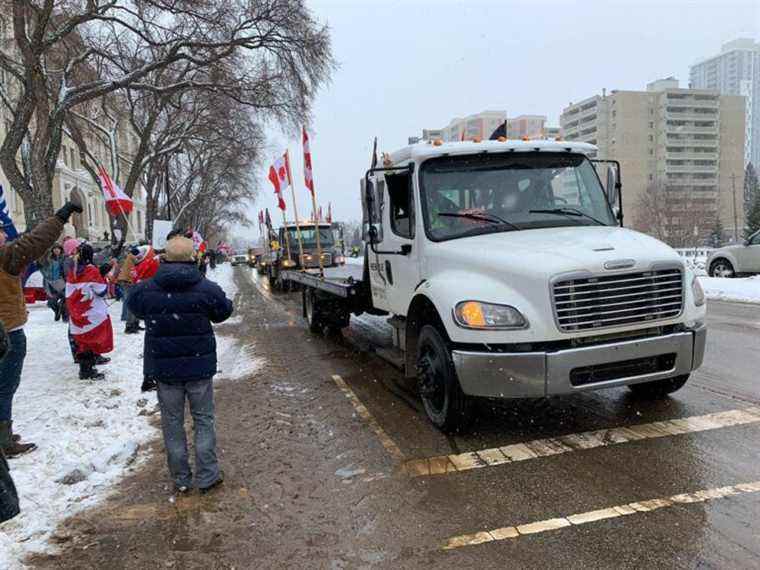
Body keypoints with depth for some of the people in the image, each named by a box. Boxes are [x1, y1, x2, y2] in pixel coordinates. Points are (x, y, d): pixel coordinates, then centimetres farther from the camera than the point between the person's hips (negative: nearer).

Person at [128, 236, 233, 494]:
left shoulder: (145, 290, -8)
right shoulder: (206, 288, -13)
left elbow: (134, 306, 13)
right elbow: (223, 312, 4)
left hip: (164, 368, 1)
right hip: (199, 367, -1)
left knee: (172, 423, 13)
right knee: (203, 420, 13)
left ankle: (181, 479, 22)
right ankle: (206, 476, 16)